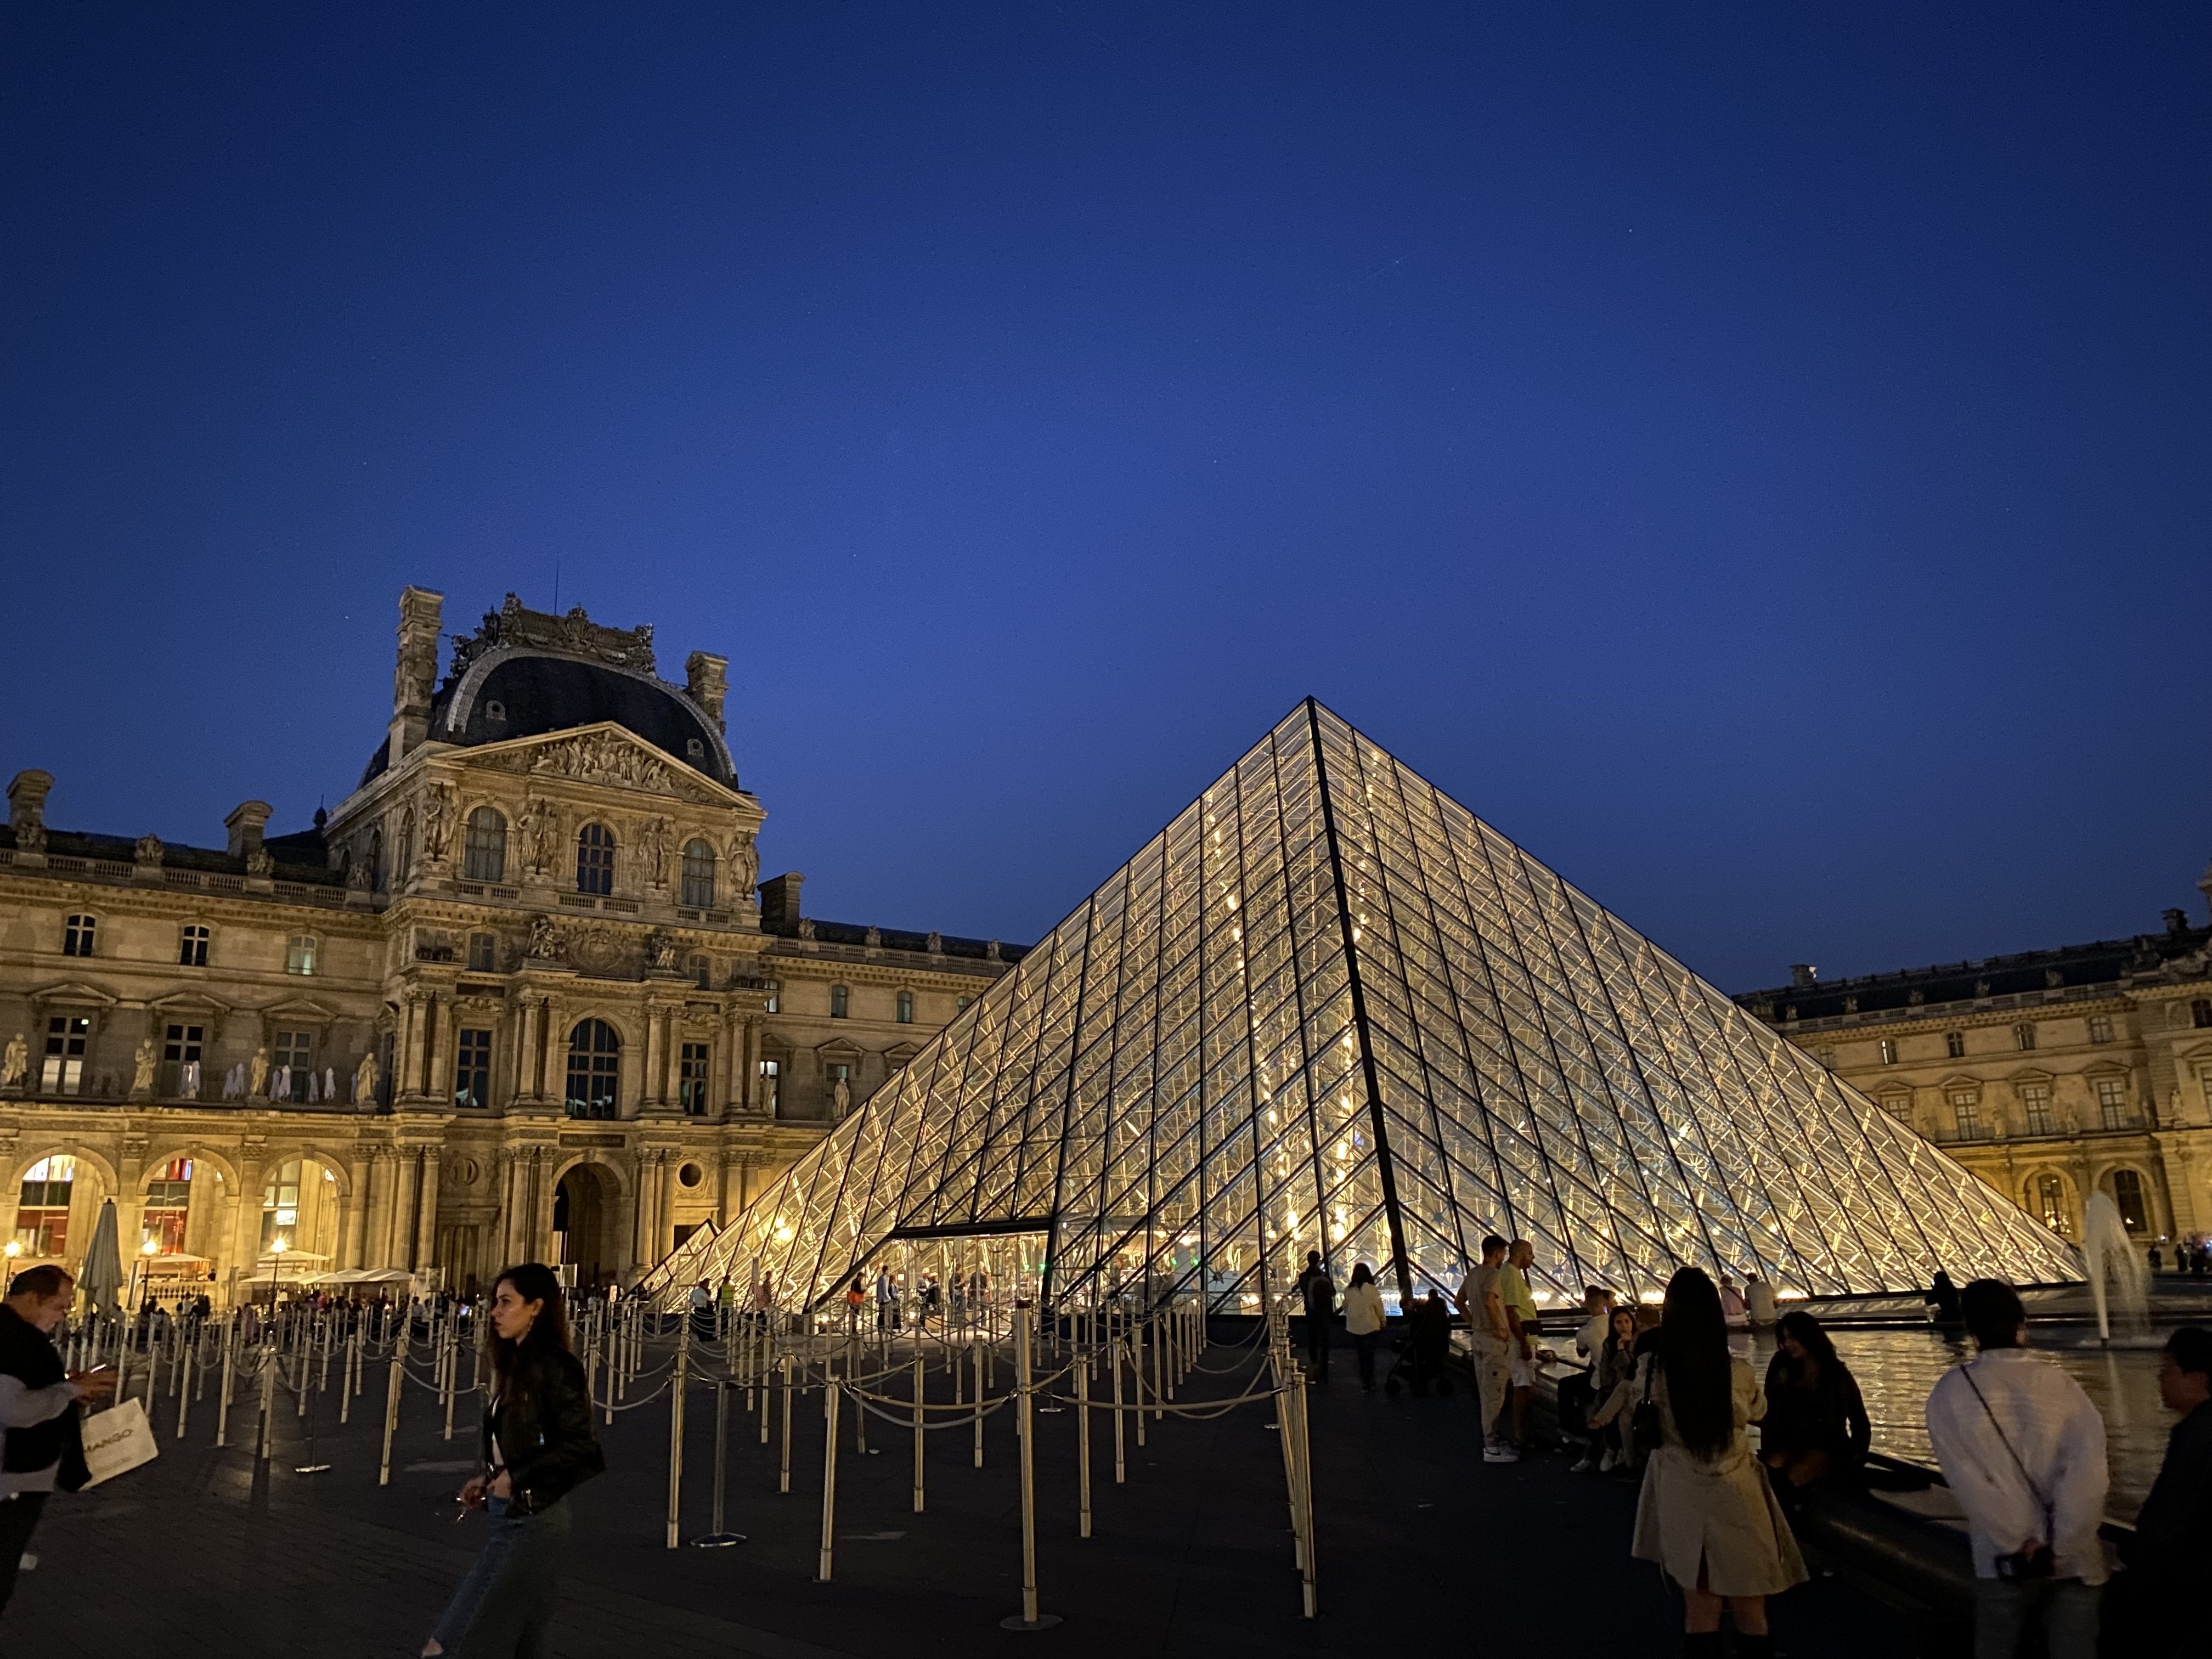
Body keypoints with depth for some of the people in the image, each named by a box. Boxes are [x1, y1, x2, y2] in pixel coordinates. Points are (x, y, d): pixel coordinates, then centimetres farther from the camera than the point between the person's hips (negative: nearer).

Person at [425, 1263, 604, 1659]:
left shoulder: (554, 1365, -16)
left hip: (532, 1517, -9)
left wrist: (516, 1477, -15)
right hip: (510, 1512, 9)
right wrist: (487, 1479, 4)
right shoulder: (516, 1362, 11)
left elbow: (578, 1444, -19)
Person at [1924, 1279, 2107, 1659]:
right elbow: (2088, 1468, -14)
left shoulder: (1951, 1392, -6)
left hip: (2006, 1560, -1)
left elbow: (1968, 1479, -12)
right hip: (2074, 1557, 1)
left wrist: (2022, 1545, -7)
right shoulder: (2061, 1383, -5)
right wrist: (2057, 1545, -10)